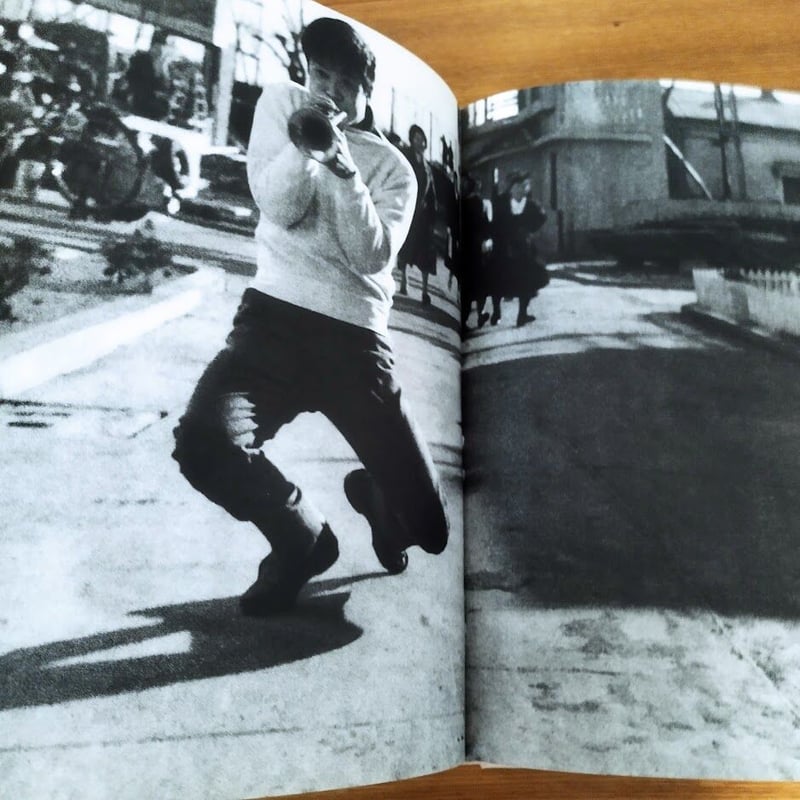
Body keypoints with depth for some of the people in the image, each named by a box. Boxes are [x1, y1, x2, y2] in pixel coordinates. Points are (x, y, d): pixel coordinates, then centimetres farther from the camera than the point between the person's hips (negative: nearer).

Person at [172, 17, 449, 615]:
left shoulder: (393, 168, 10)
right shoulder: (280, 103, 13)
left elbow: (372, 258, -7)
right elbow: (277, 208, 0)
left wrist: (345, 172, -18)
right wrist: (306, 144, -15)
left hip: (356, 336, 0)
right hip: (275, 318, 1)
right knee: (203, 443, -30)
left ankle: (371, 494, 37)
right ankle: (303, 540, 1)